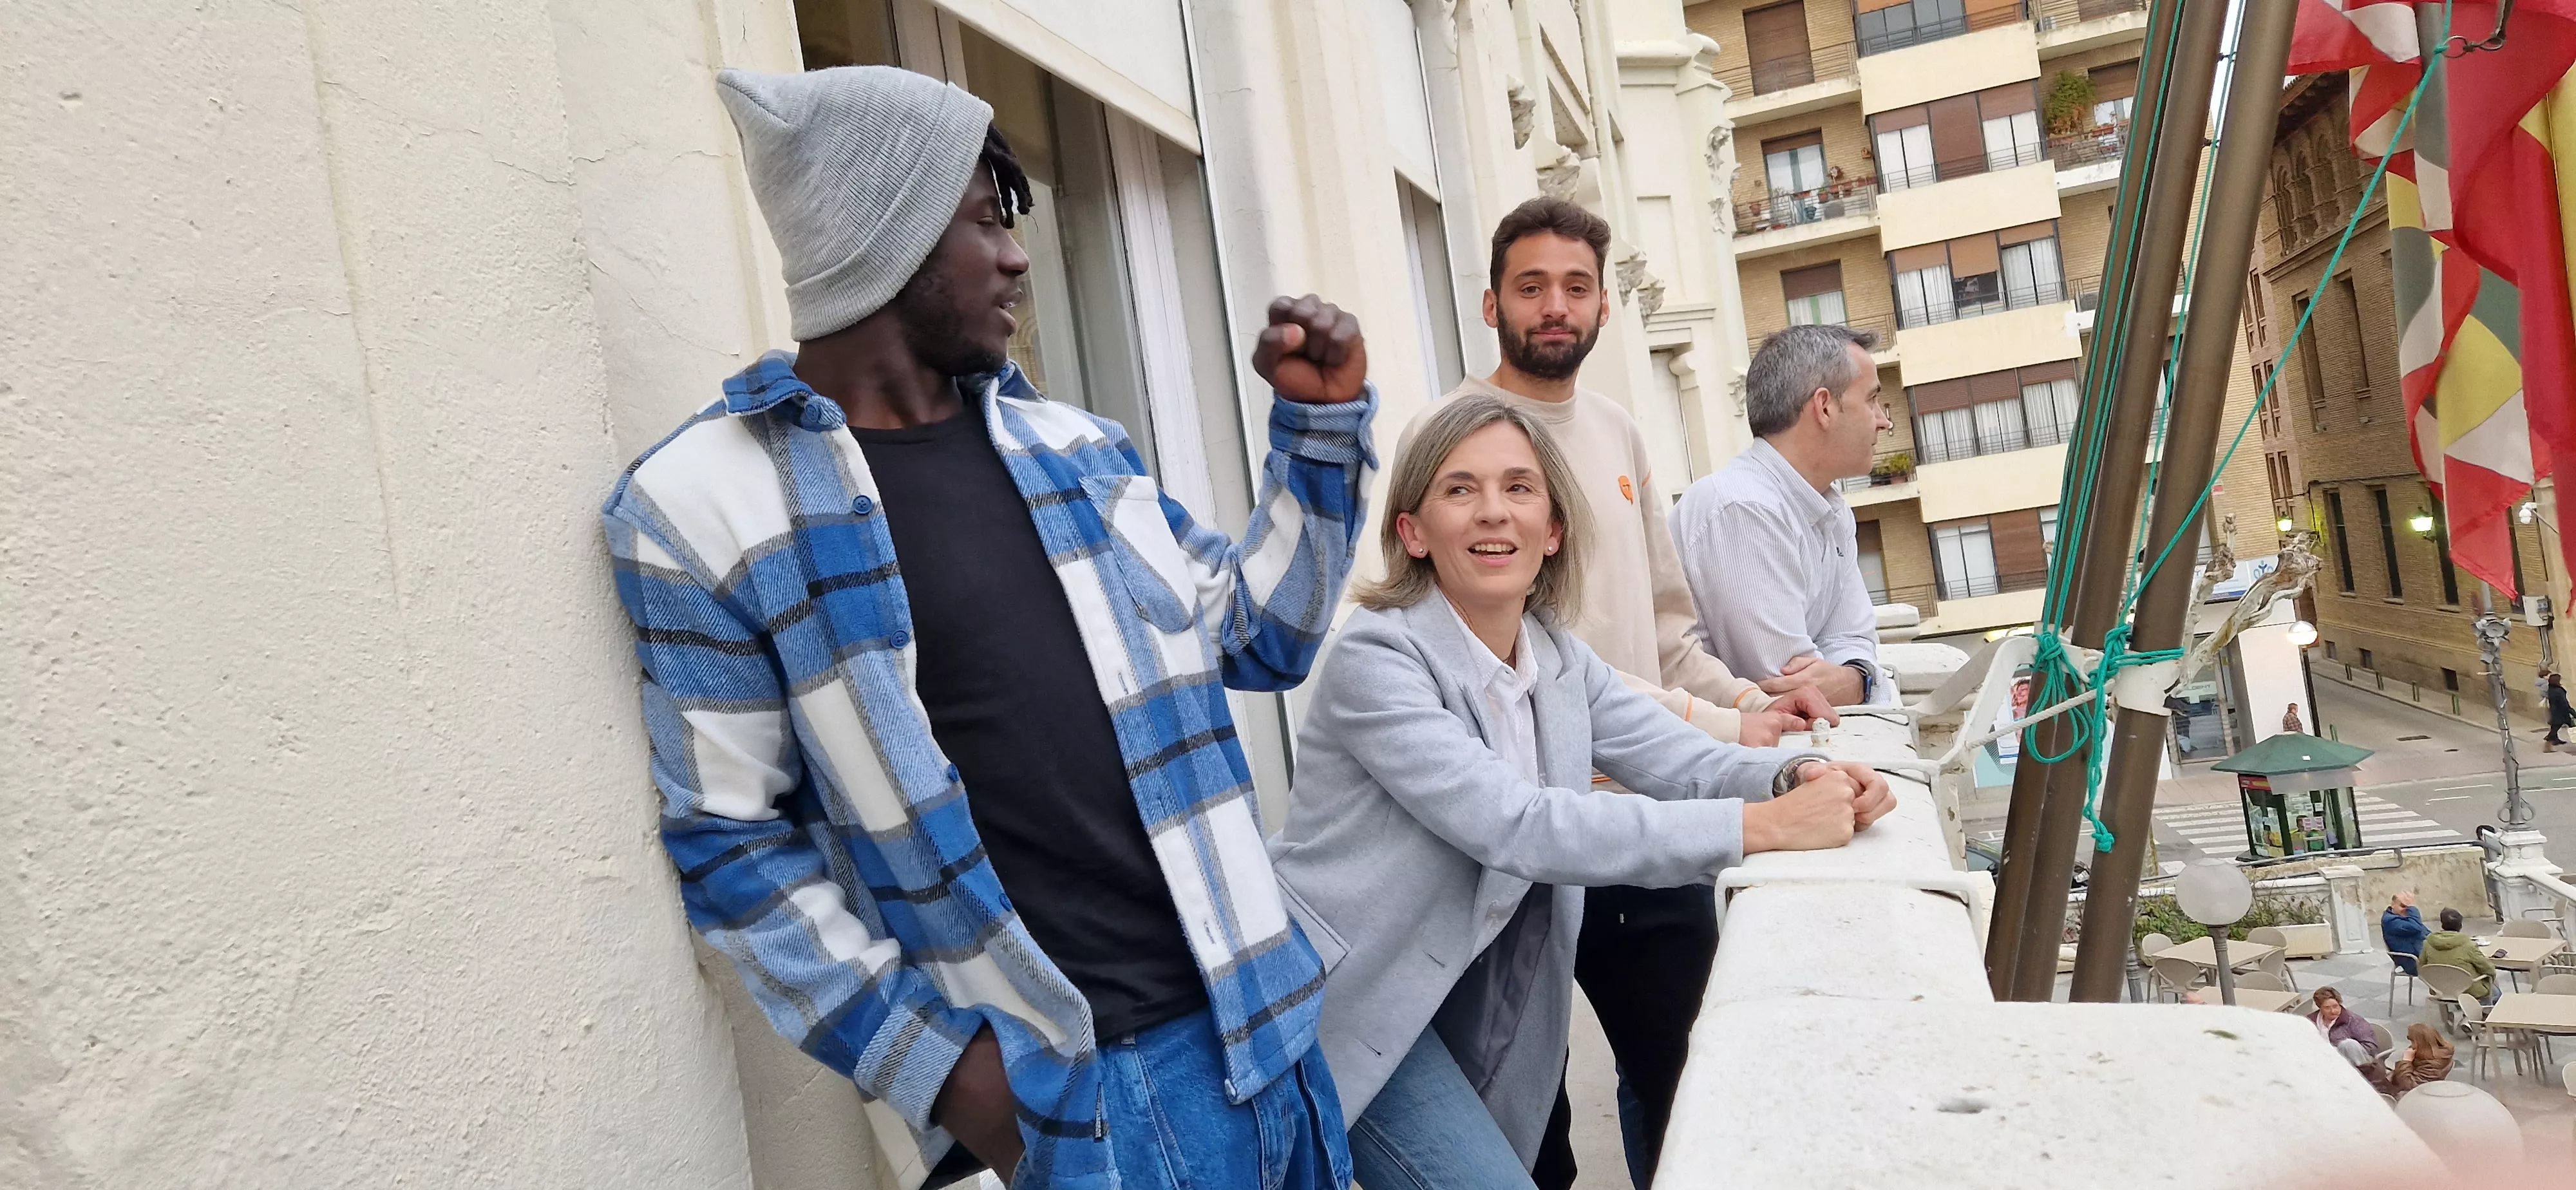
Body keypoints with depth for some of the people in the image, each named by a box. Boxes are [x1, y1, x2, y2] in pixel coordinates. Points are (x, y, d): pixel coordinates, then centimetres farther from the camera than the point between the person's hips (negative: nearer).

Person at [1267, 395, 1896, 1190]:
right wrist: (1760, 826, -34)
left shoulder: (1559, 658, 2)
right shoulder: (1377, 656, -23)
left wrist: (1799, 775, -27)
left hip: (1469, 994, 7)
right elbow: (1515, 825, -32)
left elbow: (1682, 758, -5)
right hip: (1344, 998, -7)